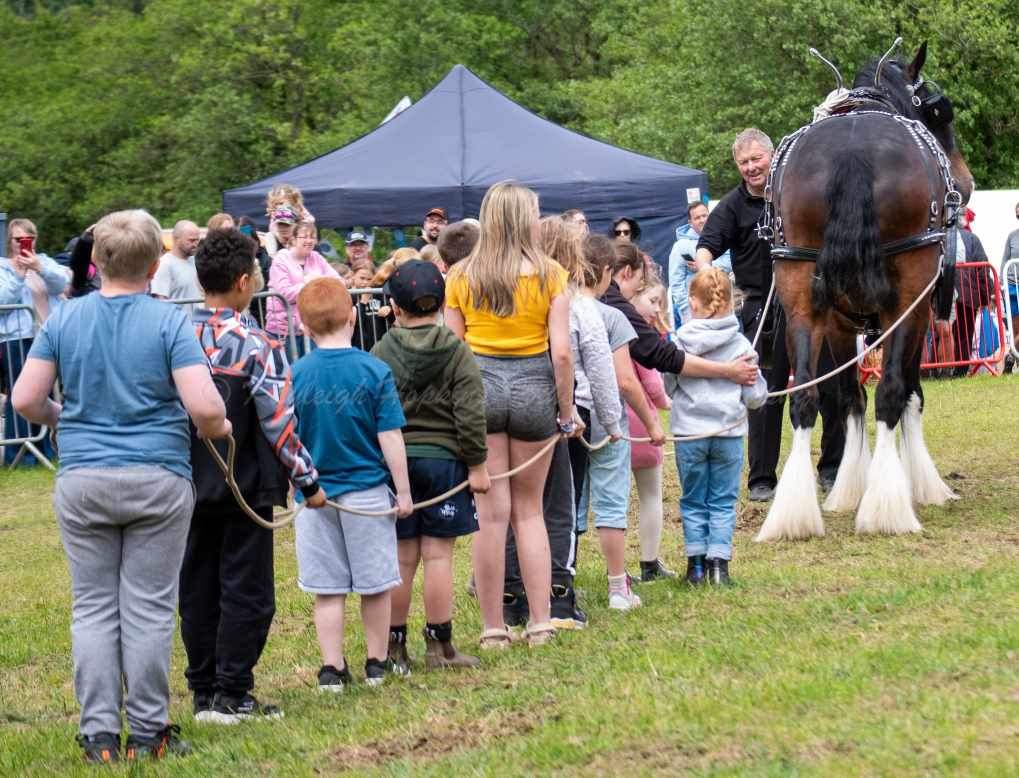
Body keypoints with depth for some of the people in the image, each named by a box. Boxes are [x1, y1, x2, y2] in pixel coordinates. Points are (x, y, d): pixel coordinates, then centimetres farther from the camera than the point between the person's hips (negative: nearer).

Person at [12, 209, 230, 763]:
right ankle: (146, 733, 9)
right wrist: (218, 429, 6)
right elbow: (205, 407, -16)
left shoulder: (64, 319, 0)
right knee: (149, 608, 5)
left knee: (93, 608, 8)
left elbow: (25, 400, -1)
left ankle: (98, 733, 7)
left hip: (82, 482, 2)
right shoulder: (169, 322, -8)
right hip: (158, 480, -2)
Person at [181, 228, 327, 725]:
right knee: (246, 590, 2)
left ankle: (202, 692, 17)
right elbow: (278, 423, -14)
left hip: (189, 486, 5)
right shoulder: (257, 347, -14)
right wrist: (309, 481, -3)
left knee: (197, 590, 12)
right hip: (246, 488, -5)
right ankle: (231, 695, 2)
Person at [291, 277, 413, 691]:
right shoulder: (374, 371, -9)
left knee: (327, 590, 7)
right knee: (375, 586, 12)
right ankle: (377, 663, 21)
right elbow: (390, 438, -9)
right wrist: (403, 492, -1)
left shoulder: (295, 375, -5)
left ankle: (332, 669, 8)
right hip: (367, 491, -1)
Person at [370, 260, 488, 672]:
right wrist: (477, 464, 0)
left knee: (401, 557, 6)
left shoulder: (381, 353, 1)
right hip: (443, 459, -1)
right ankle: (439, 646, 3)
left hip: (393, 461, 2)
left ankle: (395, 647, 9)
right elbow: (470, 414, -7)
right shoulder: (457, 352, -3)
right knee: (438, 555, 1)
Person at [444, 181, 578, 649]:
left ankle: (493, 629, 4)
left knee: (491, 513, 3)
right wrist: (567, 413, 3)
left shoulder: (461, 277, 1)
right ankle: (540, 622, 10)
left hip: (479, 386, 0)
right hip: (533, 389, 0)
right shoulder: (548, 275, -3)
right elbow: (561, 352, -6)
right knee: (529, 509, 12)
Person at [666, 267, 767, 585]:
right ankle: (719, 562, 3)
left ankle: (696, 563, 12)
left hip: (689, 432, 0)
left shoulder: (680, 341, -8)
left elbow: (668, 386, 3)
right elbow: (755, 395, -2)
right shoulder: (741, 345, -6)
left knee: (693, 500, 12)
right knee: (723, 501, 9)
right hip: (729, 433, 0)